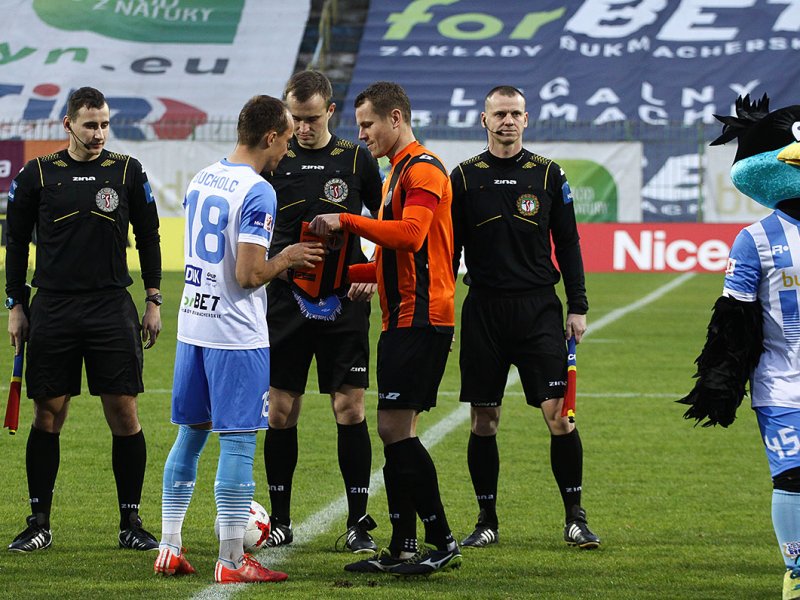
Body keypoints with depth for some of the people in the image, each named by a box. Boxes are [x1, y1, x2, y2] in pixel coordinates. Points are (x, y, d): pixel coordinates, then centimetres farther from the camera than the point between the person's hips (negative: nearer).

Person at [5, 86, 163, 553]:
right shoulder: (38, 175, 3)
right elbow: (17, 242, 10)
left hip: (112, 308, 0)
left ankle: (131, 522, 6)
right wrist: (16, 307, 6)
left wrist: (153, 301, 7)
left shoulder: (128, 172, 4)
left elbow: (149, 238, 11)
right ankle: (39, 523, 10)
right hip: (52, 309, 0)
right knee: (48, 416, 2)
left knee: (125, 416, -3)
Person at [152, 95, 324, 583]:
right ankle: (232, 561, -1)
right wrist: (286, 260, -3)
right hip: (236, 335, -8)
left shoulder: (200, 180, 9)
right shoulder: (258, 192, -17)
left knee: (191, 433, 16)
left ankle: (170, 548, 19)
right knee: (238, 442, -3)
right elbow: (248, 275, -21)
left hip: (193, 325, 8)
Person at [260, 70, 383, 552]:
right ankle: (280, 521, 14)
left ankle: (358, 523, 4)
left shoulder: (356, 160, 2)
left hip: (345, 302, -1)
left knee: (351, 408, -4)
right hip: (287, 301, 1)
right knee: (282, 410, 3)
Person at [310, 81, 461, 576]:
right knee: (396, 430, 10)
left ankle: (443, 543, -8)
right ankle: (402, 549, 13)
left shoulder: (423, 169, -10)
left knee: (396, 427, -12)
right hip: (404, 318, 10)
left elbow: (411, 234, -27)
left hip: (421, 318, -10)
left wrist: (347, 221, -22)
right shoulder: (399, 172, 22)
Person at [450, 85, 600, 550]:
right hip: (483, 311, 1)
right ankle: (488, 521, 11)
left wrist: (578, 307, 2)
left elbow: (568, 244, 8)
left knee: (558, 412, -8)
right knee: (484, 419, 2)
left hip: (539, 307, -1)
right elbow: (450, 248, 8)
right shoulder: (465, 177, 6)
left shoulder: (548, 175, 6)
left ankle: (575, 517, 1)